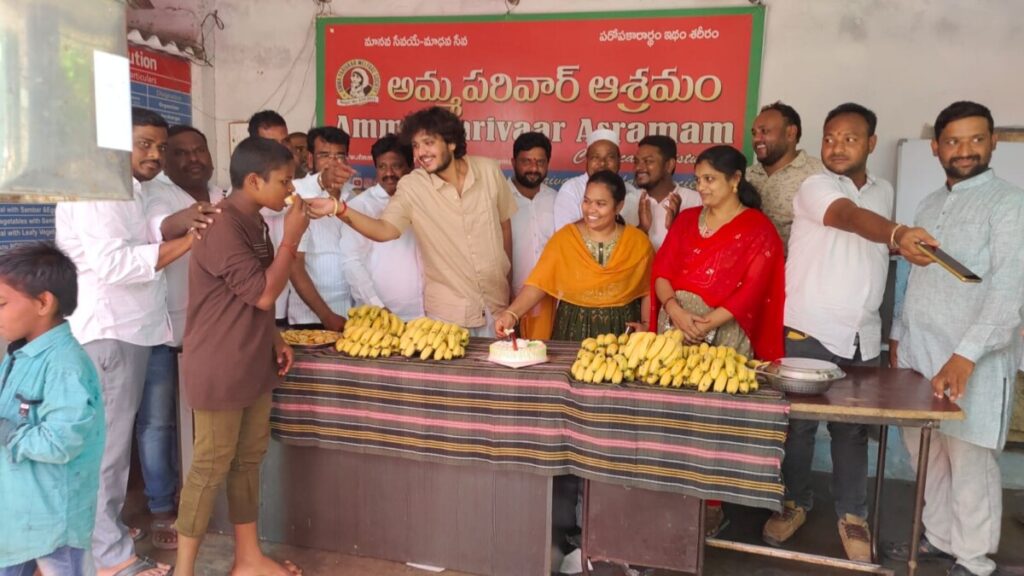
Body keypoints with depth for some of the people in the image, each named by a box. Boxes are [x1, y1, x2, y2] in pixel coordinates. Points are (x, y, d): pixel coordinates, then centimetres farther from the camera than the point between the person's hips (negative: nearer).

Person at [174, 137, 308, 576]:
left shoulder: (253, 223, 10)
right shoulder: (221, 226, -20)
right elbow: (263, 293, -21)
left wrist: (273, 340, 11)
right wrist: (292, 236, -16)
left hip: (252, 366, 9)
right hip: (219, 370, -9)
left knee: (248, 461, 15)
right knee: (210, 468, 1)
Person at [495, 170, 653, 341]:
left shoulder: (638, 242, -2)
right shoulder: (563, 238, -5)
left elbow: (647, 293, 5)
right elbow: (538, 283, -11)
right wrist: (511, 313, -24)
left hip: (621, 331, 1)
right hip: (573, 329, 0)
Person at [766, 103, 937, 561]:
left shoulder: (884, 191, 11)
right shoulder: (814, 188, -10)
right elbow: (851, 217, -32)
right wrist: (898, 234, -49)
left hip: (862, 337, 5)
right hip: (809, 332, -4)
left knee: (853, 430, 11)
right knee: (797, 423, 6)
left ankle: (852, 514, 26)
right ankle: (795, 503, 25)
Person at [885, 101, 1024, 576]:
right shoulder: (929, 205, 14)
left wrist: (966, 355, -26)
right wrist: (898, 335, 18)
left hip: (972, 362, -6)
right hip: (917, 354, 6)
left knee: (970, 462, 2)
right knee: (924, 452, 14)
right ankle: (940, 536, 31)